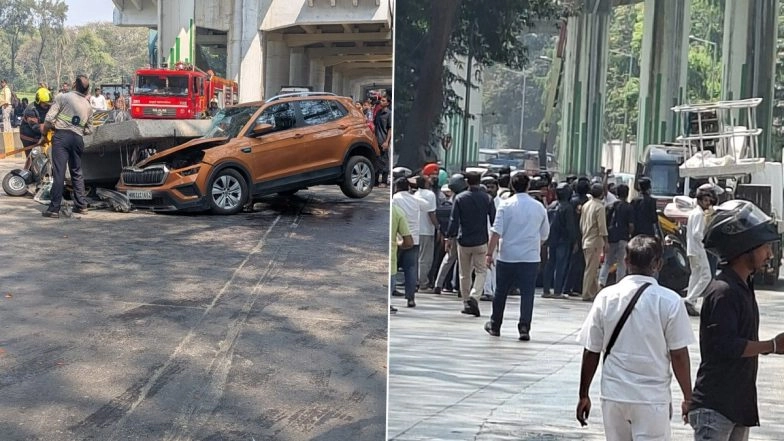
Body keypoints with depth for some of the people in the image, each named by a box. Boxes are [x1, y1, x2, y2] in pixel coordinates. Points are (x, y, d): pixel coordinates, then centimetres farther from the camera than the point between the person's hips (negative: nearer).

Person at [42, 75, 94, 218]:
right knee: (77, 172, 16)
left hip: (62, 136, -4)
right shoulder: (88, 106, 14)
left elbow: (49, 118, -7)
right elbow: (88, 130, 14)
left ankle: (54, 208, -8)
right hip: (78, 138, 5)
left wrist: (45, 130, 9)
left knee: (59, 172, -7)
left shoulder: (63, 97, -2)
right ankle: (81, 205, 18)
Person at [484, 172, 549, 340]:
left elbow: (497, 232, -10)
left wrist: (490, 253, -7)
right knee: (527, 293, 2)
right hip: (531, 257, 1)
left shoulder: (506, 205, -6)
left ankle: (495, 326, 24)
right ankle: (524, 328, -7)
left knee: (501, 292, 12)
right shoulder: (539, 207, 3)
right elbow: (544, 235, 11)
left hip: (507, 257, -1)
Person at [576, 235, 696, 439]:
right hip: (652, 398, -3)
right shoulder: (670, 301, -10)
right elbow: (679, 355, -7)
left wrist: (584, 395, 11)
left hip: (613, 394, 3)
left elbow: (591, 352, 1)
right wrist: (688, 397, 5)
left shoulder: (606, 297, -2)